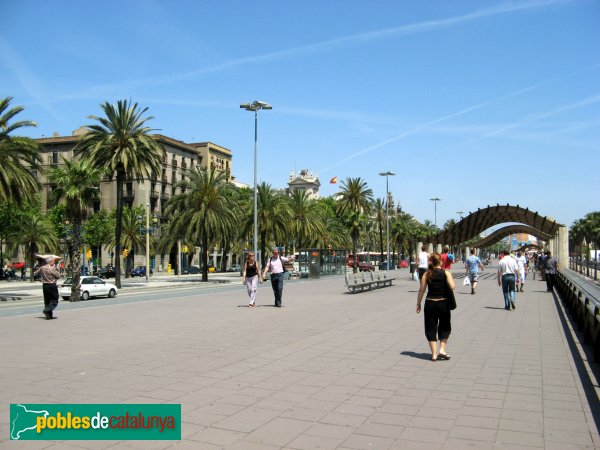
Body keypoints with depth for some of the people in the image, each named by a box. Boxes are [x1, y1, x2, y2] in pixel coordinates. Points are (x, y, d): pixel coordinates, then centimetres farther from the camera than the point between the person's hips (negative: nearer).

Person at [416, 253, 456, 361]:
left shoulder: (426, 274, -1)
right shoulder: (446, 273, -5)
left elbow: (421, 290, -3)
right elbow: (452, 287, -15)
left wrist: (418, 304, 5)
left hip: (430, 303, 1)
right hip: (443, 303, -1)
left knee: (431, 328, 9)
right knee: (444, 327, 18)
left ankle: (434, 354, 9)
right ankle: (442, 349, 8)